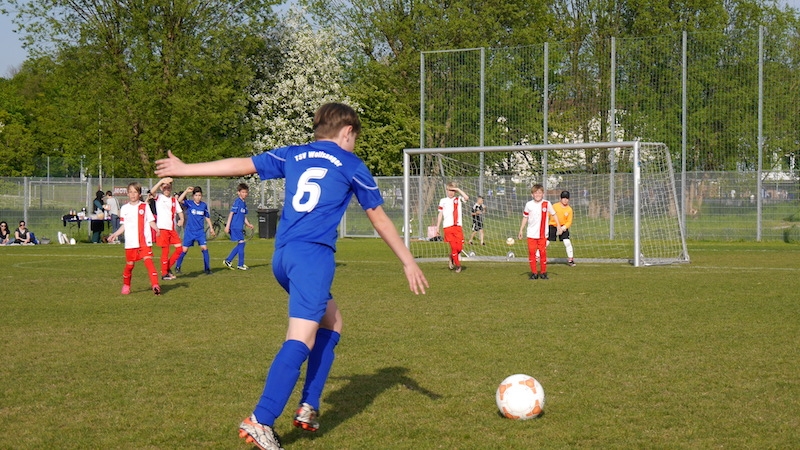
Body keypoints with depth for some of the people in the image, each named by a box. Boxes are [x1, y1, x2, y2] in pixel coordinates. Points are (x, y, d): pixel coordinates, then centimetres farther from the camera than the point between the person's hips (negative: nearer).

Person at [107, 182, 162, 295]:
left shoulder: (144, 206, 6)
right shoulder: (124, 208, 11)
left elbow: (151, 221, 5)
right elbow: (123, 226, 16)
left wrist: (156, 228, -14)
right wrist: (114, 235, 6)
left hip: (144, 241, -2)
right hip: (130, 242, 2)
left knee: (148, 260, -17)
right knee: (129, 264, 5)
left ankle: (155, 285, -24)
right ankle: (126, 285, 25)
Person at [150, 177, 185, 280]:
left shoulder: (174, 200, 14)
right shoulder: (159, 197, -1)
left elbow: (179, 211, 17)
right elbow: (152, 191, -22)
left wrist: (181, 219, -5)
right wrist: (161, 181, -34)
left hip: (172, 228, 5)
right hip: (162, 228, -5)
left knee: (180, 249, 0)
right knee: (165, 250, -3)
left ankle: (167, 267, 15)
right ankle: (164, 273, 6)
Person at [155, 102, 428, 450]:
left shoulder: (293, 155, 19)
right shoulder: (351, 165, 9)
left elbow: (240, 165, 18)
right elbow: (379, 219, 14)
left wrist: (184, 169, 27)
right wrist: (409, 263, 21)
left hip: (282, 256, 7)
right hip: (314, 254, -7)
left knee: (331, 322, 21)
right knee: (302, 340, -12)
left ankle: (308, 408, 15)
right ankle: (260, 422, -25)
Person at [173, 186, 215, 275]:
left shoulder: (204, 205, 3)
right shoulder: (189, 203, -7)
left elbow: (207, 217, 15)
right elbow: (179, 200, -25)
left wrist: (211, 228, 16)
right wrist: (187, 191, -28)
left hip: (200, 231, 2)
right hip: (189, 231, -2)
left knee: (204, 248, -9)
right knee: (184, 250, 1)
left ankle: (207, 268, 1)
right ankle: (177, 267, 18)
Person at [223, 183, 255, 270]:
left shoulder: (244, 203, 14)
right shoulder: (237, 202, -12)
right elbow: (231, 213, -14)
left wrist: (248, 224, 10)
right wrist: (227, 225, -17)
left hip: (239, 227, 9)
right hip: (235, 226, -9)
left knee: (240, 245, 11)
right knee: (241, 243, -6)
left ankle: (228, 261, 18)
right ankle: (240, 265, 1)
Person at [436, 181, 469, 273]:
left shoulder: (458, 199, 10)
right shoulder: (443, 201, 9)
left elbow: (467, 198, -10)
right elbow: (440, 214, 9)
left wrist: (458, 190, -6)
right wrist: (438, 226, 5)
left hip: (458, 226, 1)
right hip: (447, 227, -1)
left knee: (460, 247, -5)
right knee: (453, 246, -8)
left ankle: (451, 258, 25)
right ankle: (457, 265, 8)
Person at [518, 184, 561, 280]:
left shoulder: (546, 204, -3)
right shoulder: (529, 205, 1)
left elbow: (553, 214, 7)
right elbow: (525, 218, 10)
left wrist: (559, 226, 2)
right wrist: (521, 230, 10)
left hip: (542, 234, -1)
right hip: (531, 234, 1)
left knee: (543, 253, 1)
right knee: (532, 253, 0)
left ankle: (543, 273, 13)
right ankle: (534, 273, 9)